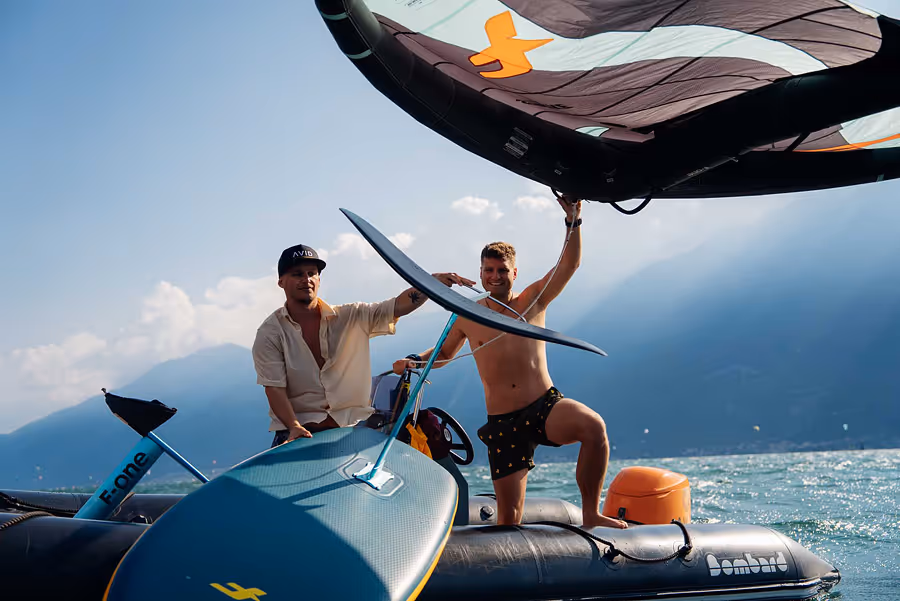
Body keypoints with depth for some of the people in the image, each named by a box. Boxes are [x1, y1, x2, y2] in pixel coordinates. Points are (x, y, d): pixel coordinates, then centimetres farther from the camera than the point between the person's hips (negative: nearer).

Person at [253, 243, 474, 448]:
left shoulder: (350, 317, 7)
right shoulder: (270, 333, 0)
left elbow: (399, 306, -1)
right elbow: (274, 389, -7)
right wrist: (294, 427, -22)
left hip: (354, 426, 2)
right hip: (300, 433, -2)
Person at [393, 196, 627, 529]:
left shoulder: (533, 301, 4)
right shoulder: (468, 317, 7)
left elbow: (569, 264, -7)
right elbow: (443, 353, 23)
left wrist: (573, 221, -19)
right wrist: (415, 361, 5)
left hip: (547, 406, -1)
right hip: (502, 423, 1)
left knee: (593, 426, -34)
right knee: (509, 519, -4)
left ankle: (591, 515, -21)